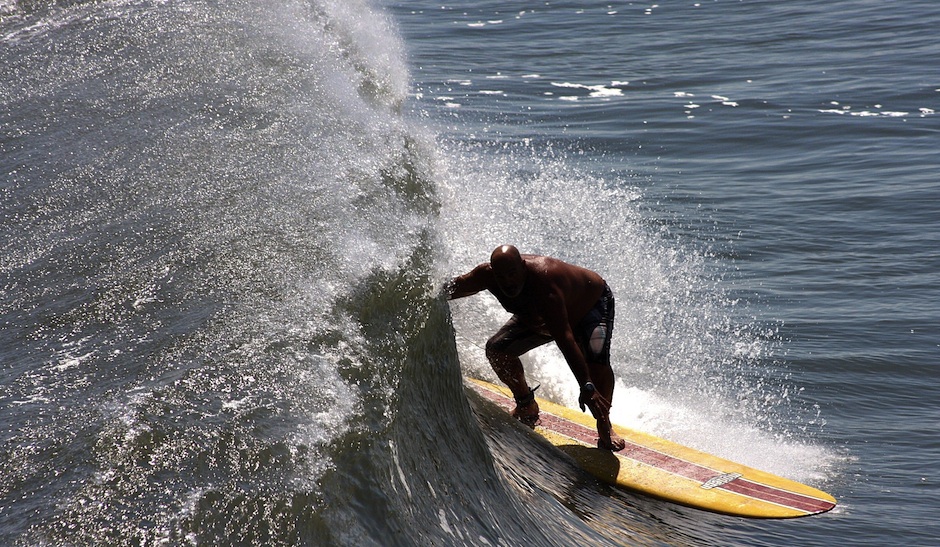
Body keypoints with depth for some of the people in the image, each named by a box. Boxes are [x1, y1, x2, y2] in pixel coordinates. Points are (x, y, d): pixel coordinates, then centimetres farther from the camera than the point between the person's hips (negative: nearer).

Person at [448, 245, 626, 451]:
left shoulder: (543, 281, -46)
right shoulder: (487, 274, -28)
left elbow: (564, 338, -51)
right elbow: (452, 288, -6)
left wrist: (587, 387, -54)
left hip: (592, 304, -7)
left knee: (595, 358, -33)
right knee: (497, 350, -4)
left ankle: (604, 426, -13)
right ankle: (527, 408, 17)